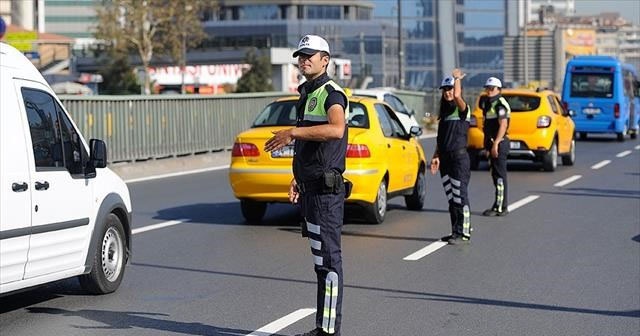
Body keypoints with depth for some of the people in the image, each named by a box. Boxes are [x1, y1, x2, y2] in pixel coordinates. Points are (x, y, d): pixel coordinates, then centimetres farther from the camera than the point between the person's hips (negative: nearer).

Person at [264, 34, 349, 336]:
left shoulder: (331, 93, -12)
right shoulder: (307, 94, 20)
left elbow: (336, 129, -33)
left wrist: (293, 132, -29)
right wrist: (297, 178, 24)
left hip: (326, 189, -10)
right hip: (311, 187, 10)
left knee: (327, 259, -8)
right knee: (321, 258, 12)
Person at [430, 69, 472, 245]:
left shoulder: (463, 109, -7)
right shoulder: (444, 111, 16)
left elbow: (457, 95, -29)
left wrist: (457, 78, -13)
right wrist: (436, 156, 9)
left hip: (459, 158, -8)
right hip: (445, 159, 8)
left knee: (460, 196, -7)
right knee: (451, 198, 10)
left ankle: (463, 233, -5)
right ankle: (456, 231, 16)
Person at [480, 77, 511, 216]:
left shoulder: (500, 104, -12)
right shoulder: (488, 103, 18)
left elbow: (503, 125, -20)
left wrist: (495, 144, -25)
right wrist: (487, 146, 19)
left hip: (499, 143, -10)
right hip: (492, 143, 10)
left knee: (500, 176, -8)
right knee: (495, 175, 12)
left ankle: (500, 207, -7)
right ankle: (499, 206, 18)